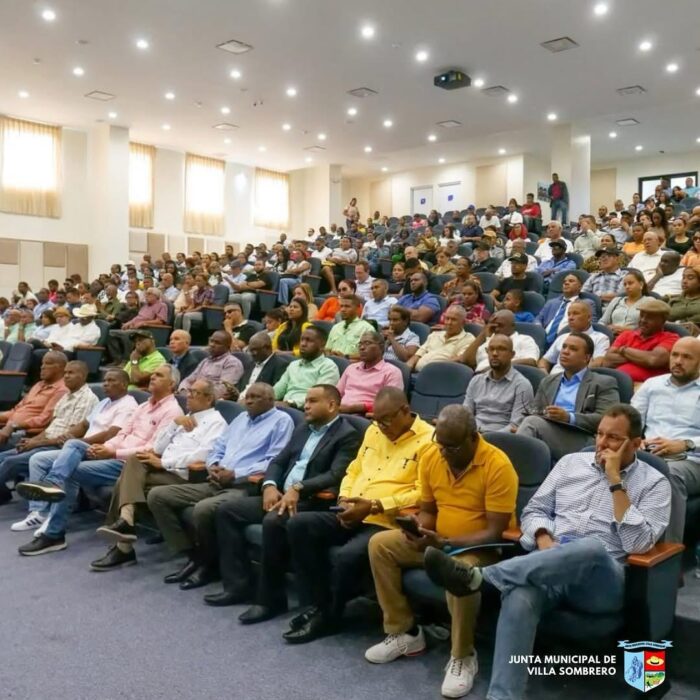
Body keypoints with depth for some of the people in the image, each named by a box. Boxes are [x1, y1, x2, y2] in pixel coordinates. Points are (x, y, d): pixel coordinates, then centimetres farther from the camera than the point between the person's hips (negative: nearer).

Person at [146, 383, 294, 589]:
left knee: (204, 509, -35)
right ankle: (192, 555, 0)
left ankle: (208, 563, -6)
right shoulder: (241, 418, 25)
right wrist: (213, 466, -2)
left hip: (245, 487, -8)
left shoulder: (281, 421, 0)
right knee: (157, 495, -3)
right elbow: (217, 448, 22)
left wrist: (235, 474, -16)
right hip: (216, 483, 8)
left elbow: (274, 462, -13)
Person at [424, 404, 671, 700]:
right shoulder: (571, 462, 17)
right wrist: (543, 539, -7)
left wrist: (615, 481, -9)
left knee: (592, 546, -39)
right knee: (519, 596, -34)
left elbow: (638, 543, -9)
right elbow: (533, 510, 15)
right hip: (549, 569, 3)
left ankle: (477, 575, -38)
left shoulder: (654, 483, 6)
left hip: (604, 580, -2)